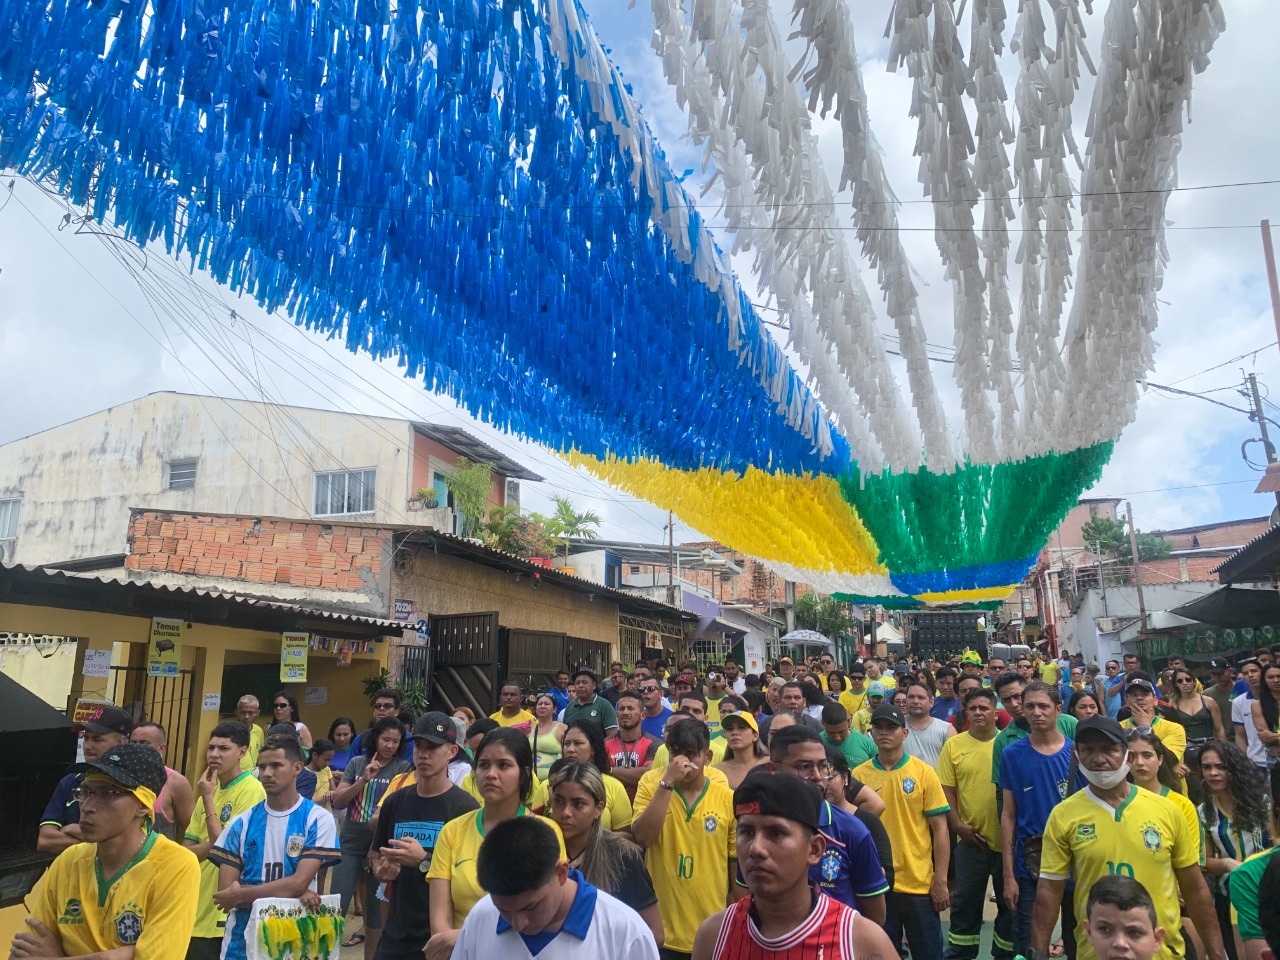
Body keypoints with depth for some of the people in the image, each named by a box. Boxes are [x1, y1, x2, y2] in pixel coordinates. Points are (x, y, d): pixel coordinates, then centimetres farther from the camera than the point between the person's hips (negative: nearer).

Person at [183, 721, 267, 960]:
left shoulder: (251, 791, -13)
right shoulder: (211, 790, 9)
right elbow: (186, 851, 7)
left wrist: (208, 798, -13)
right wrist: (210, 828, -14)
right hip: (197, 908, 7)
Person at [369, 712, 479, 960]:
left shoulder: (465, 807, -12)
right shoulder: (394, 801, 5)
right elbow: (376, 855, 17)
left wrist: (424, 862, -23)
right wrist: (381, 870, -4)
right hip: (396, 931, 5)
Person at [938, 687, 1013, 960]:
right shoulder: (953, 745, -2)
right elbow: (946, 790, -1)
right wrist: (958, 825, -8)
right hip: (970, 839, 1)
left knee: (1010, 901, 15)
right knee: (965, 900, 13)